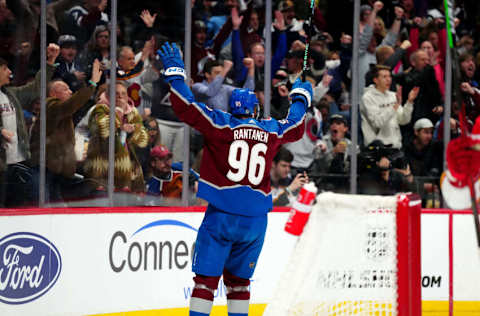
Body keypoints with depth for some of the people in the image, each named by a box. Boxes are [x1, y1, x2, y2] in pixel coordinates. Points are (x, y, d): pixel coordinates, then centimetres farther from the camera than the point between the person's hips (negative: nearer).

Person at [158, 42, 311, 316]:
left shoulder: (221, 125, -3)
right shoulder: (272, 131, 8)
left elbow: (186, 107, -4)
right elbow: (296, 127, 29)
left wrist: (175, 72, 8)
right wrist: (300, 98, 46)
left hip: (222, 215, -3)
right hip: (255, 219, 3)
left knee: (206, 278, -3)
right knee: (238, 280, 15)